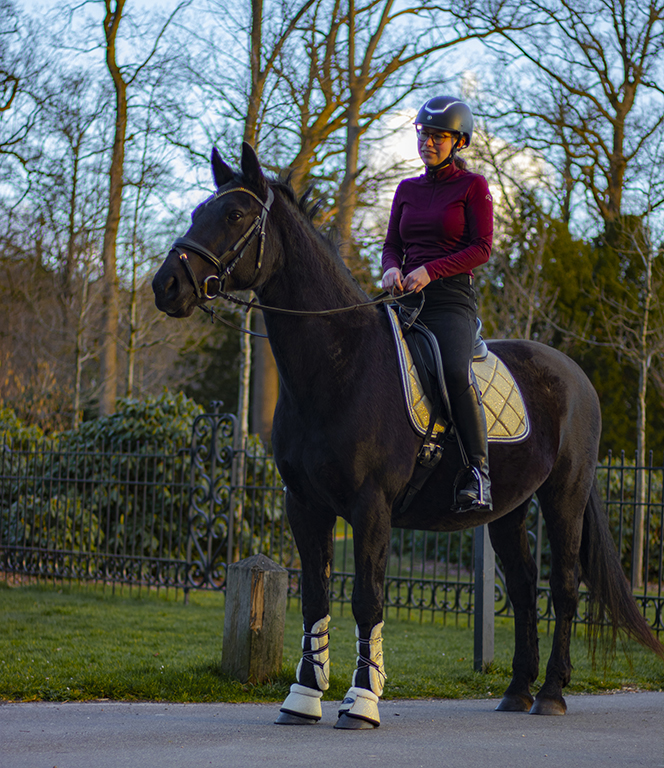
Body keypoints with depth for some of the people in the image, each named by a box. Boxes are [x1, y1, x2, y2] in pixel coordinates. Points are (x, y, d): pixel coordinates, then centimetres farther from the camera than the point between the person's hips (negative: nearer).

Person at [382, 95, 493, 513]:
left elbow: (482, 248, -5)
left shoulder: (473, 186, 3)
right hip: (406, 300, 5)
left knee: (456, 372, -31)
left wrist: (430, 270, -16)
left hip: (452, 301, -5)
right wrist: (391, 269, -7)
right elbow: (392, 244, 17)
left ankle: (478, 469, -25)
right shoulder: (408, 190, 18)